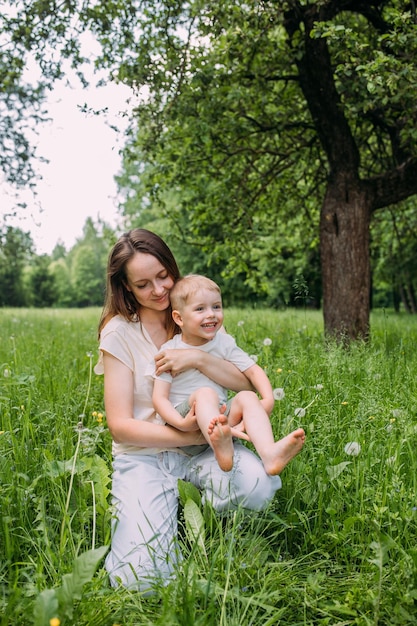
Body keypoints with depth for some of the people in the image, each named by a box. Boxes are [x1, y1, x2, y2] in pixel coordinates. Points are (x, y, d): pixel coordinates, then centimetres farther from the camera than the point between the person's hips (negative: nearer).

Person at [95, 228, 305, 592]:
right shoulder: (119, 332, -5)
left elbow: (246, 385, -4)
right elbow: (121, 425, -11)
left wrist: (199, 359, -22)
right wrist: (200, 435, -18)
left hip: (201, 446, 3)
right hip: (143, 455, -2)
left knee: (258, 483, -30)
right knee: (142, 577, -21)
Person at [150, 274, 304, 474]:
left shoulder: (224, 343, 6)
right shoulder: (170, 351, -4)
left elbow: (253, 371, 5)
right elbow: (160, 397, -9)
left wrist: (268, 400, -13)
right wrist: (180, 423, -25)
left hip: (220, 415, 4)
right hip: (188, 418, -3)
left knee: (247, 397, -22)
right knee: (205, 393, -31)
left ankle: (269, 454, -47)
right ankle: (221, 450, -61)